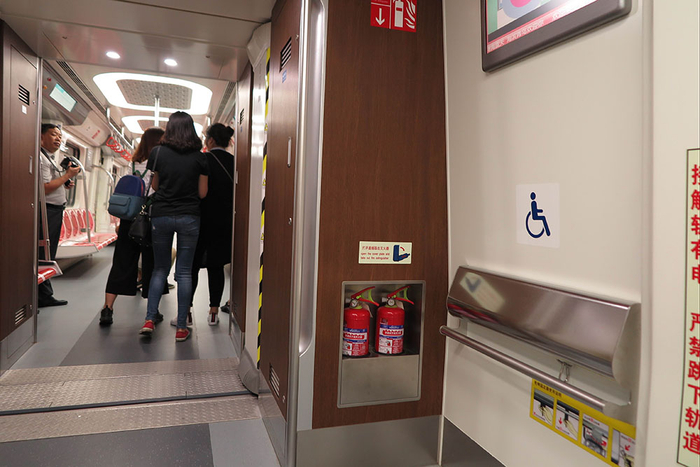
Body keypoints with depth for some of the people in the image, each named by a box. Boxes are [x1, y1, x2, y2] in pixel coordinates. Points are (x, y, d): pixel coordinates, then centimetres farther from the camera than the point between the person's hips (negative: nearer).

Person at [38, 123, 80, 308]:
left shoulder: (51, 158, 18)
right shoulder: (41, 158, -13)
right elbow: (44, 188, -20)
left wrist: (66, 184, 10)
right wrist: (67, 175, -14)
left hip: (56, 211, 10)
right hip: (47, 211, -10)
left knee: (49, 257, 13)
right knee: (42, 257, -6)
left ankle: (46, 296, 21)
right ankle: (40, 297, 0)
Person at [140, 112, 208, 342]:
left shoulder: (157, 153, 0)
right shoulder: (199, 157, -2)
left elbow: (155, 185, 8)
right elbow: (202, 193, 0)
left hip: (161, 216, 1)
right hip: (189, 217, -1)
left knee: (160, 268, 15)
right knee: (184, 271, 4)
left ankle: (149, 319, 5)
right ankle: (181, 327, 7)